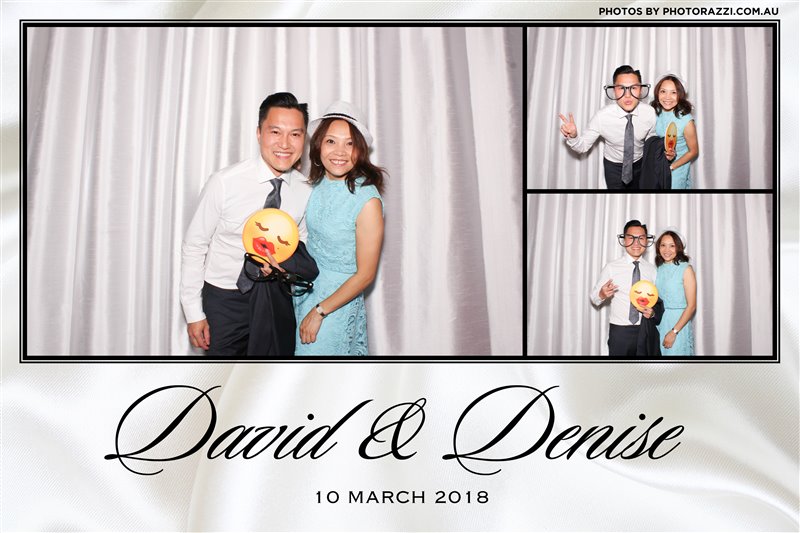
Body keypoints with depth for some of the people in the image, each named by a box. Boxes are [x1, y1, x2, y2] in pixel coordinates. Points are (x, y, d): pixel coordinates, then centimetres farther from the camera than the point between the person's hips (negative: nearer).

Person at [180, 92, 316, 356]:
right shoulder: (224, 183, -16)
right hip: (223, 301, -2)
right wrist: (194, 312, -7)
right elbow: (193, 247, -8)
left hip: (273, 299, 3)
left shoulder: (306, 192, -6)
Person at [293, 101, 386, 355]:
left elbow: (365, 275, -18)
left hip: (337, 298, -6)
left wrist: (319, 312, -14)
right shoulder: (317, 183, -3)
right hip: (305, 288, 6)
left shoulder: (367, 200, -22)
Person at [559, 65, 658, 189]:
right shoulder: (602, 117, -29)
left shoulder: (650, 113, -22)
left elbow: (651, 141, -4)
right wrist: (572, 137, -39)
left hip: (639, 163, 3)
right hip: (613, 165, -3)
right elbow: (583, 146, -20)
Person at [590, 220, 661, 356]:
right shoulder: (611, 268, -4)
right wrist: (602, 295, -24)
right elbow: (593, 298, -1)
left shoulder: (652, 270, 5)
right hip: (619, 331, -3)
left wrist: (653, 312, -9)